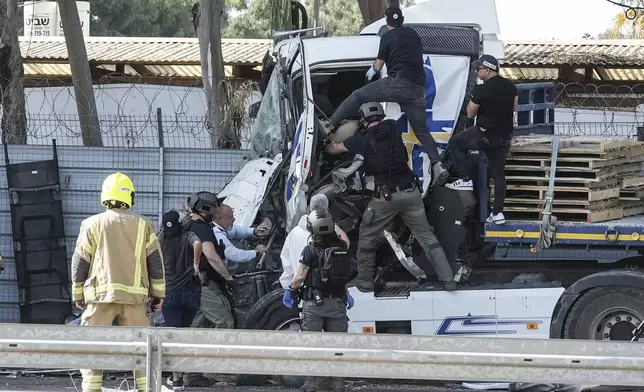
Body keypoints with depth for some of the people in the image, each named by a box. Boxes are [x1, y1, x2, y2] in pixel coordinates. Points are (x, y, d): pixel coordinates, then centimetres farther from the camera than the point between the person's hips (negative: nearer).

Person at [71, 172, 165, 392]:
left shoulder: (92, 224, 2)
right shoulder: (143, 225, 6)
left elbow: (80, 262, 5)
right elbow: (155, 262, 7)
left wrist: (78, 293, 14)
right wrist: (158, 293, 14)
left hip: (100, 294, -1)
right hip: (135, 295, 1)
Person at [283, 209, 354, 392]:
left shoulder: (311, 250, -12)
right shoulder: (342, 248, 3)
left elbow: (300, 276, -12)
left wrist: (290, 291, 5)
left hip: (315, 302, -4)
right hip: (337, 302, 4)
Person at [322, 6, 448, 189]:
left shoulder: (387, 37, 4)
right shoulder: (414, 34, 21)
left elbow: (378, 66, 12)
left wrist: (373, 70, 37)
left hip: (398, 83, -5)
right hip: (418, 88, 5)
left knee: (358, 96, 5)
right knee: (422, 130, 8)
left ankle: (330, 124, -2)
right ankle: (437, 164, -9)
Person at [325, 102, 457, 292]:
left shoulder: (362, 139, 0)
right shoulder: (392, 127, 7)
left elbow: (333, 149, 17)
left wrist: (326, 146, 40)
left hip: (386, 196, -3)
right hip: (411, 192, 3)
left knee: (367, 235, 17)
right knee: (426, 235, 9)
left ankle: (365, 280, 20)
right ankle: (448, 279, 3)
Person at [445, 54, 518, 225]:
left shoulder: (482, 90, -17)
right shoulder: (511, 86, 4)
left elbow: (470, 113, -7)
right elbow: (514, 107, 19)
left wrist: (473, 100, 8)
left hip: (485, 134, -7)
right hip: (504, 138, 7)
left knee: (455, 143, 15)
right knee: (498, 174, 12)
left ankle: (465, 180, 9)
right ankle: (498, 212, 10)